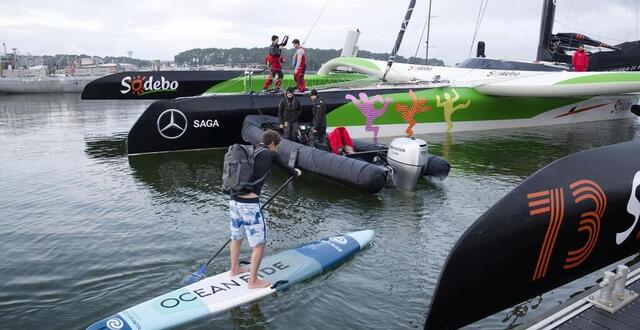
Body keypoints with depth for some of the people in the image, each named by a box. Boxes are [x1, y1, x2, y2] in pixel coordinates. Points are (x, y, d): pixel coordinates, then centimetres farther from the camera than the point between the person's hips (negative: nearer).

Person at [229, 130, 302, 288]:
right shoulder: (271, 154, -2)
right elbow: (286, 169, 13)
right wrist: (296, 172, 36)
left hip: (234, 199, 8)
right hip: (250, 203, -8)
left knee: (236, 236, 24)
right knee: (260, 243, 5)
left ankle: (235, 268, 42)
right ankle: (253, 281, 13)